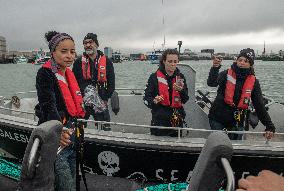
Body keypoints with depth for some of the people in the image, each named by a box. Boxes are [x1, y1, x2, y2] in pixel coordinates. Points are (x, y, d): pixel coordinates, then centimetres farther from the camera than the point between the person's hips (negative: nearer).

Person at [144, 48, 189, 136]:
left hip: (177, 121, 3)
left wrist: (181, 90, -18)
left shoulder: (180, 77, 4)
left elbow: (185, 100, 1)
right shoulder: (154, 77, -5)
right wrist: (154, 101, -25)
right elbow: (146, 98, -4)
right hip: (159, 121, -3)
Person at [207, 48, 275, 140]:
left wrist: (270, 127, -8)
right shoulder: (227, 74, -5)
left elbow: (260, 107, -1)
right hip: (217, 119, -2)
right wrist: (215, 67, -40)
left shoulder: (253, 82, -1)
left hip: (237, 122, 2)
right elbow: (211, 83, -23)